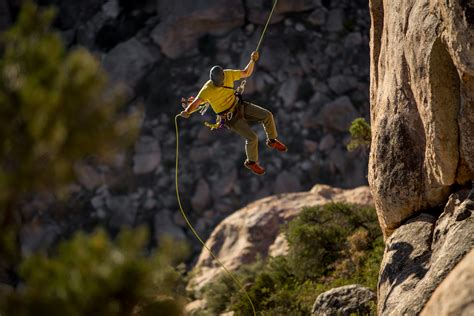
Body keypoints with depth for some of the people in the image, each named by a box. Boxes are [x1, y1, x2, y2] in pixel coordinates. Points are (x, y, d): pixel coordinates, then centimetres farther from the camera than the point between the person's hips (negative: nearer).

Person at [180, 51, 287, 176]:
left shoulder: (228, 74, -13)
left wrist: (252, 60, -17)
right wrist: (186, 112, -55)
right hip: (230, 118, -5)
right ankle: (251, 162, 13)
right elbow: (195, 103, -34)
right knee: (252, 137, -16)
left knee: (267, 115, -7)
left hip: (240, 106, 5)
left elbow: (247, 73, -1)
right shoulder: (207, 89, -26)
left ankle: (272, 141, 21)